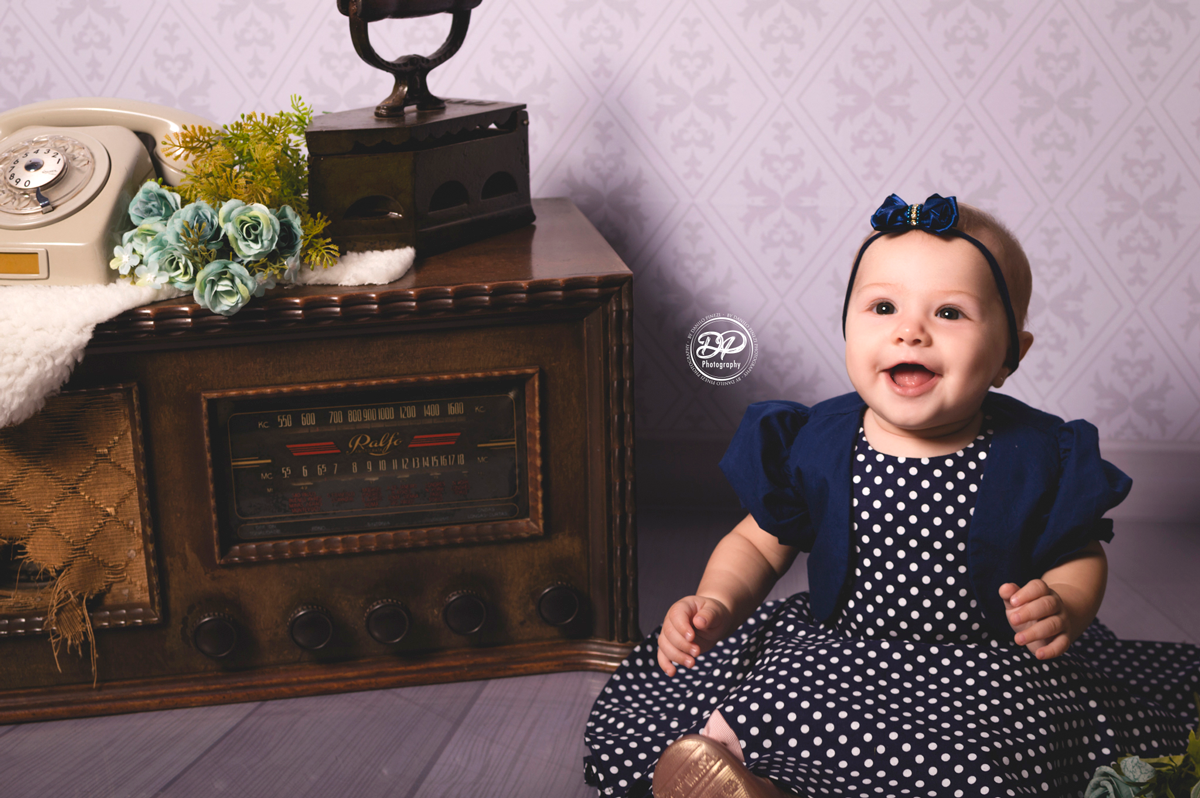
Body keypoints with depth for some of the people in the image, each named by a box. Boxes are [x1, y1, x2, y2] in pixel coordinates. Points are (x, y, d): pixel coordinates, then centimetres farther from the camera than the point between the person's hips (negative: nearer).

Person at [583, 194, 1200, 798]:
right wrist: (718, 603, -13)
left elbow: (1081, 558, 4)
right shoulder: (812, 445, -6)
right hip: (831, 656, 0)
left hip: (986, 672, 0)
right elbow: (757, 545, 6)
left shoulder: (1034, 458, -9)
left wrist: (1061, 607, -18)